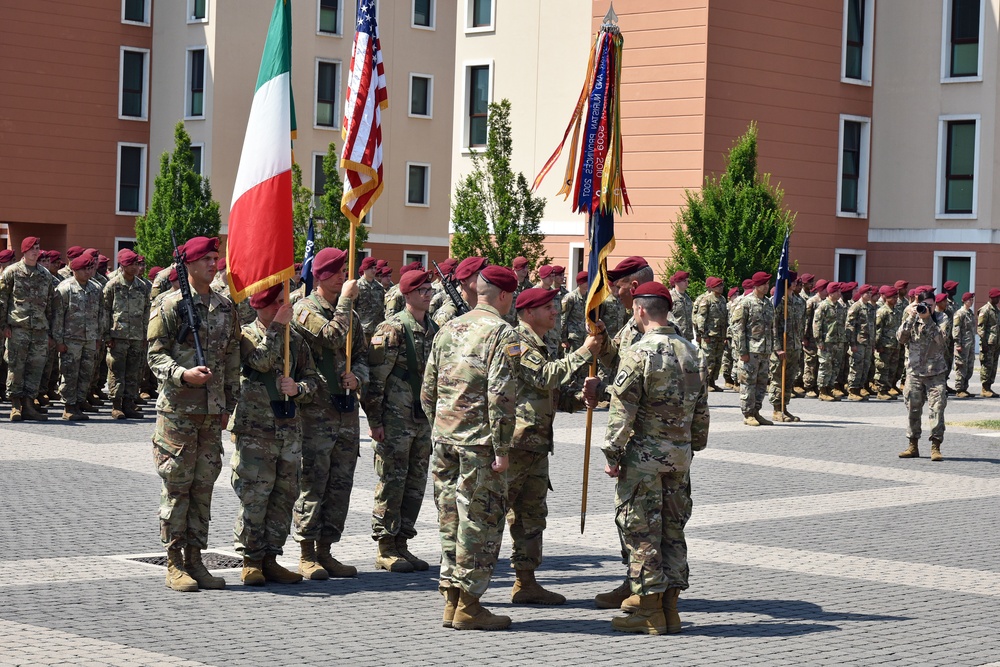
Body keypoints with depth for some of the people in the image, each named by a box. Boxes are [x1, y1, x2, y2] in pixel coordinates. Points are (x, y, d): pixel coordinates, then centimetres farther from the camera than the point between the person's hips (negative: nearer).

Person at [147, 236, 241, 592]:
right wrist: (183, 374, -25)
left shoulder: (226, 308, 12)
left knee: (203, 486, 7)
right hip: (178, 410, -5)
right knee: (177, 486, -1)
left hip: (213, 412, 5)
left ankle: (195, 559, 14)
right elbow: (156, 355, -7)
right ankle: (174, 564, 5)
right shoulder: (171, 305, -4)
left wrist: (230, 404, 14)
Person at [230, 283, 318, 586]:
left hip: (290, 429, 5)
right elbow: (262, 360, -20)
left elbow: (312, 379, 14)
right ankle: (251, 562, 4)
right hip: (255, 430, -5)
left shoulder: (295, 339, 14)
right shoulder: (246, 335, -1)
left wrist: (298, 388, -7)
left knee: (284, 496, 6)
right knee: (254, 497, -5)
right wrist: (277, 326, -16)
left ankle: (270, 559, 14)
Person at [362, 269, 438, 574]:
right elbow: (375, 378, -13)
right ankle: (385, 549, 4)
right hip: (394, 421, -7)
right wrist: (375, 419, -15)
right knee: (391, 482, -3)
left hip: (424, 420, 7)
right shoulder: (392, 329, -11)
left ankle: (401, 544, 17)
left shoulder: (433, 330, 12)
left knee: (415, 483, 9)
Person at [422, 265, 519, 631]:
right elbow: (500, 395, -17)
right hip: (479, 441, -7)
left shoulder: (448, 330, 13)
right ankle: (468, 606, 3)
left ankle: (451, 601, 18)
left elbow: (428, 390, 14)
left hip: (444, 437, 7)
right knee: (480, 520, 0)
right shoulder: (502, 333, -9)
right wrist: (502, 449, -14)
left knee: (451, 519, 13)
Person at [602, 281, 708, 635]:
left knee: (642, 532, -1)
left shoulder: (639, 353, -13)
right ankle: (669, 606, 15)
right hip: (680, 453, 7)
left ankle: (649, 612, 1)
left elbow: (622, 410, -15)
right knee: (672, 529, 12)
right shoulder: (689, 351, 8)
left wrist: (612, 453, -9)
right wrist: (694, 444, 22)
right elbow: (700, 406, 14)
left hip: (644, 453, -7)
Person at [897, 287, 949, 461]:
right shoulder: (912, 318, 6)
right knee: (913, 409, 6)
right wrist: (911, 318, -15)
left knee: (937, 407, -10)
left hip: (935, 371, -2)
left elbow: (940, 339, -15)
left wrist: (928, 318, -19)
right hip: (914, 370, 2)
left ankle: (936, 447, -8)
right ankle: (913, 445, 16)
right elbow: (901, 338, -7)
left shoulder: (941, 318, 1)